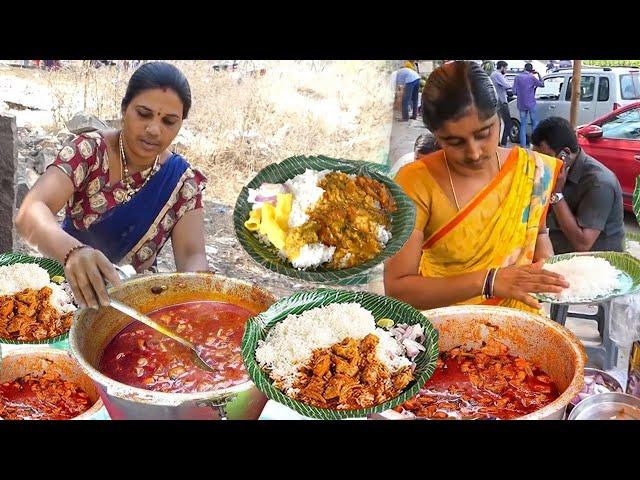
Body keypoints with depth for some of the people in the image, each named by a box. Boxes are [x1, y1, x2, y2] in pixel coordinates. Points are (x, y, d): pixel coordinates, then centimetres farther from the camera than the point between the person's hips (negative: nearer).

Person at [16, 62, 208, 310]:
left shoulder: (182, 179, -6)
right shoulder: (88, 151, -12)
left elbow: (192, 255, -14)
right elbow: (31, 211, -26)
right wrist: (73, 250, -48)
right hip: (73, 289, -2)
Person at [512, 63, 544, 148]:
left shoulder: (517, 77, 1)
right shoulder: (531, 77, -7)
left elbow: (514, 92, 0)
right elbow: (542, 84, 5)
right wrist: (538, 74, 12)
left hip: (521, 104, 3)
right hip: (531, 104, -3)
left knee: (523, 124, 8)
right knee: (534, 123, 8)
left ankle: (523, 145, 3)